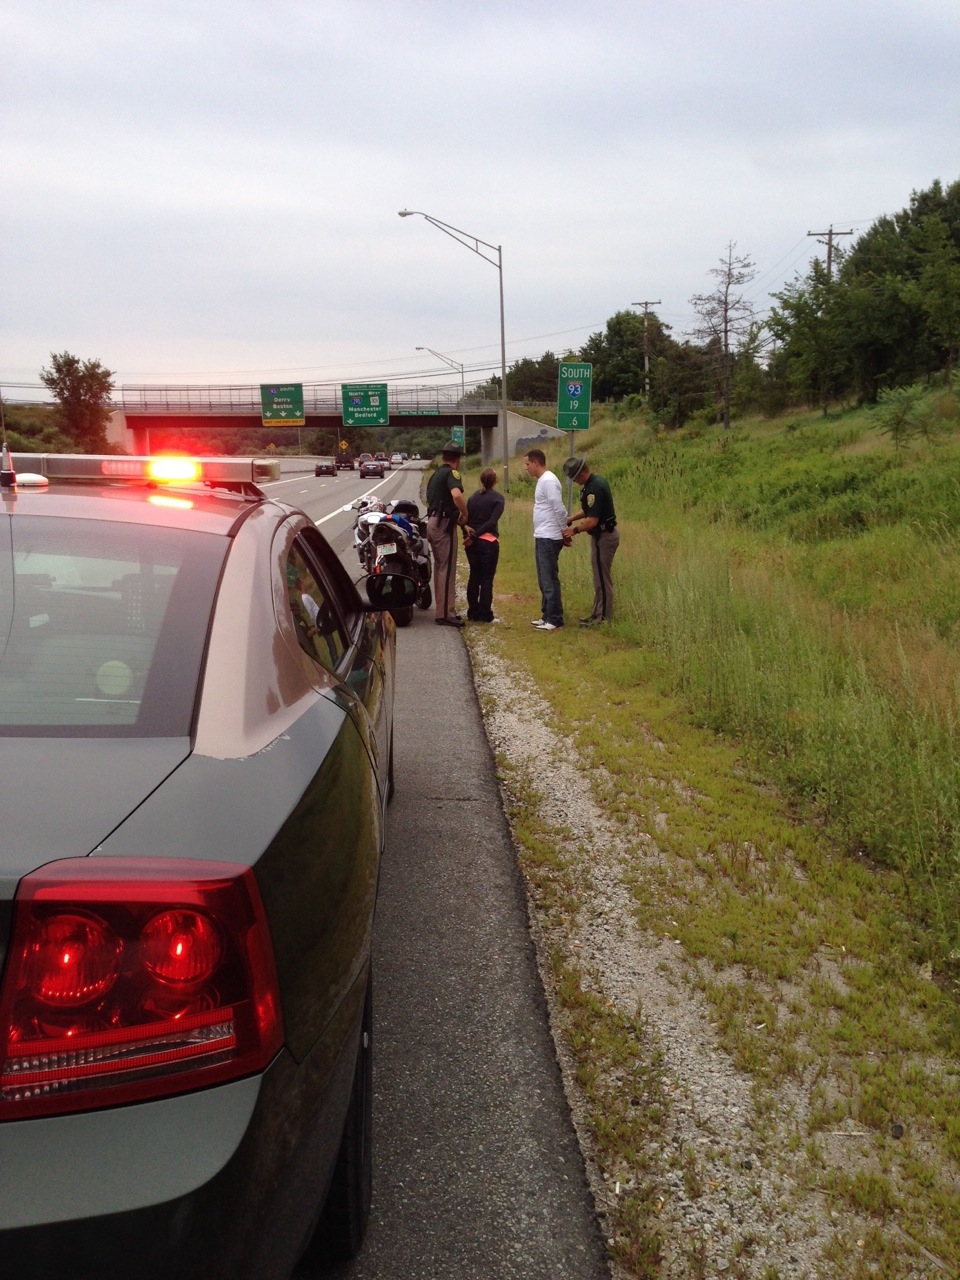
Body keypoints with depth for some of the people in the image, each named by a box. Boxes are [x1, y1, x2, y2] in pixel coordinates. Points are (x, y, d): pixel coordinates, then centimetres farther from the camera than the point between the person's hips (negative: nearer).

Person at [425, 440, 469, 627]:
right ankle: (446, 614, -6)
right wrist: (464, 514, -15)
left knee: (440, 567, 15)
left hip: (432, 522, 9)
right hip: (444, 523, -9)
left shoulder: (436, 474, 18)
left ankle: (442, 610, 22)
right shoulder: (451, 473, -11)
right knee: (447, 569, -7)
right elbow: (457, 494, -30)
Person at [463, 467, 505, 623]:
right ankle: (485, 615, 0)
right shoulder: (497, 498, -5)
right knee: (487, 579, 0)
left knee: (474, 577, 12)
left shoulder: (473, 497, 10)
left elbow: (465, 518, 4)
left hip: (472, 542, 5)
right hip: (488, 541, -5)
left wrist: (467, 535, 4)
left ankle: (473, 613, 14)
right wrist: (474, 536, -14)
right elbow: (492, 521, -15)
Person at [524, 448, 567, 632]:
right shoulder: (542, 481, 16)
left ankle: (555, 620, -4)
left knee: (550, 580, -7)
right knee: (544, 581, 15)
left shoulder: (548, 481, -16)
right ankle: (547, 616, 23)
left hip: (549, 539, -10)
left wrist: (565, 531, -12)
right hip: (542, 538, 10)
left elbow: (559, 509, -20)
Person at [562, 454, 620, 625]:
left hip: (604, 536, -10)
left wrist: (575, 530, -11)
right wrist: (571, 518, 11)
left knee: (601, 578, -2)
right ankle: (599, 613, 23)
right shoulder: (596, 481, 8)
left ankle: (603, 617, 6)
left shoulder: (594, 488, -24)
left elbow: (592, 521, -26)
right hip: (605, 533, 10)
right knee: (601, 576, 15)